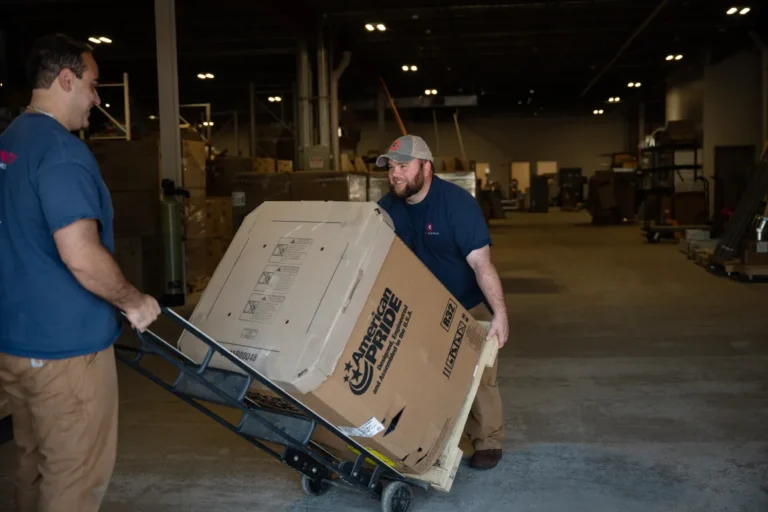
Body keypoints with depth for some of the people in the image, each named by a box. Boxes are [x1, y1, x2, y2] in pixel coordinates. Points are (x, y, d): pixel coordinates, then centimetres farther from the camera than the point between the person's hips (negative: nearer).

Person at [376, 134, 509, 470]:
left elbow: (481, 262, -32)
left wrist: (500, 314, -40)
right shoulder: (387, 207, -8)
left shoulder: (457, 203, -25)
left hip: (468, 305, -5)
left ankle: (488, 442, 15)